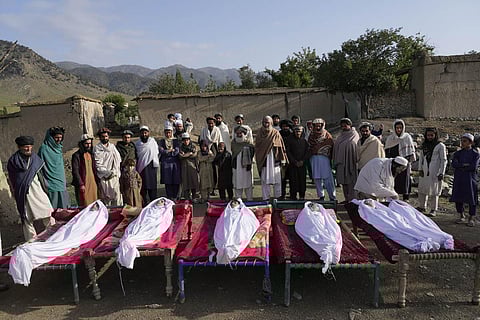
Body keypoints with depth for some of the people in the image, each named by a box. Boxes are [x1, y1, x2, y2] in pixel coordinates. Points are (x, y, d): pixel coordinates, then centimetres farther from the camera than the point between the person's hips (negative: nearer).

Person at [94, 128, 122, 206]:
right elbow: (98, 165, -5)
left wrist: (115, 171, -2)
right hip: (104, 177, -3)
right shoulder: (97, 148, 1)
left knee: (117, 194, -4)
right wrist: (108, 172, -11)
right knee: (106, 197, 1)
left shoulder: (112, 146, 14)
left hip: (114, 176, 3)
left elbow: (118, 160, 10)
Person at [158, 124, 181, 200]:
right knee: (167, 181, 0)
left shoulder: (176, 141, 10)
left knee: (176, 181, -2)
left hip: (175, 163, 0)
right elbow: (161, 151, -3)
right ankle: (169, 197, 8)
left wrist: (167, 152, -5)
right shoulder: (161, 142, 12)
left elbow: (177, 151, -4)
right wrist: (172, 150, -4)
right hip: (165, 163, 0)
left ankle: (175, 197, 8)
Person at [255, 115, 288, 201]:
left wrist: (283, 160, -2)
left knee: (277, 179, 3)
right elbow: (257, 147, 11)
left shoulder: (276, 133, 1)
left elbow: (281, 146, 2)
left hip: (274, 159, -1)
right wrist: (258, 159, 5)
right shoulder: (259, 133, 7)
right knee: (264, 179, 2)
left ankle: (278, 196, 16)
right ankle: (265, 198, 9)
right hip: (263, 159, 1)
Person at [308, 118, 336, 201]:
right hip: (314, 158, 4)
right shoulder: (312, 134, 14)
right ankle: (321, 196, 16)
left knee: (327, 178, -8)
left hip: (324, 158, -3)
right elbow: (309, 146, 17)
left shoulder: (327, 135, 4)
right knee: (317, 178, 6)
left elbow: (331, 147, 2)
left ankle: (332, 197, -1)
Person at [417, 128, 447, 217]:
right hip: (424, 172, 5)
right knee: (422, 189, 11)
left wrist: (441, 173, -9)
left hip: (435, 173, -5)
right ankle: (422, 207, 25)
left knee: (433, 191, -1)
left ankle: (433, 210, 9)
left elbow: (444, 160, -4)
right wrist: (420, 169, 6)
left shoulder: (440, 146, -3)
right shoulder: (424, 146, 11)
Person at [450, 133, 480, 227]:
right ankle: (462, 217, 24)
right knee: (458, 199, 8)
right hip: (458, 179, 3)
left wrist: (460, 167, -9)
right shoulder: (458, 153, 8)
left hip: (470, 179, -3)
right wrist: (465, 165, -15)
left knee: (471, 199, 3)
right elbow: (453, 164, -7)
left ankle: (471, 219, 15)